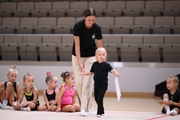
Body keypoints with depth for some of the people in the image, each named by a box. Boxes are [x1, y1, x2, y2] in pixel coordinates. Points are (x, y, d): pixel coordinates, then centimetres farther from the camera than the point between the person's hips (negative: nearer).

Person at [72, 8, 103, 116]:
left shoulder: (97, 28, -19)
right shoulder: (78, 26, -23)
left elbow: (100, 47, -10)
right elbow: (77, 45, -21)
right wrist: (79, 62, -25)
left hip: (91, 56, 0)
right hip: (78, 55, 0)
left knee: (87, 82, -11)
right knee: (79, 82, -2)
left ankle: (85, 108, -10)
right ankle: (88, 105, 12)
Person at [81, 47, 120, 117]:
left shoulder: (106, 65, -10)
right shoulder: (95, 64, 2)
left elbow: (112, 70, -22)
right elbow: (91, 72, 14)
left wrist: (115, 73, -42)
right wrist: (84, 74, 4)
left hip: (103, 85, -5)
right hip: (96, 85, 5)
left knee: (100, 99, -13)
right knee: (96, 99, 13)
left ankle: (99, 113, -1)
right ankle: (102, 111, 32)